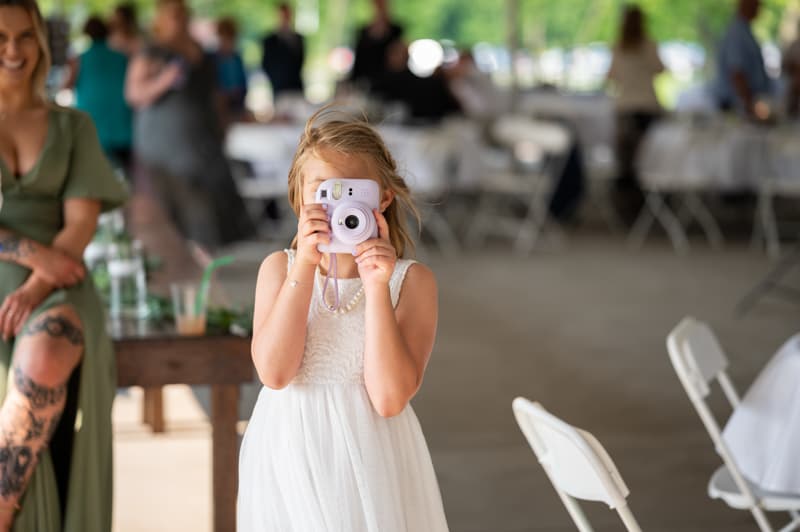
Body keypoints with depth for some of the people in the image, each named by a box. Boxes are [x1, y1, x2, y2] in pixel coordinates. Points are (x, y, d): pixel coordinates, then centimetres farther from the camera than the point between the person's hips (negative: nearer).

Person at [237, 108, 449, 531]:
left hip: (369, 456, -1)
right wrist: (305, 265, -18)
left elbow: (389, 398, -16)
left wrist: (377, 287, -21)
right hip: (290, 455, 2)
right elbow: (274, 372, -15)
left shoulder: (411, 281, -6)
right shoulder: (279, 268, 1)